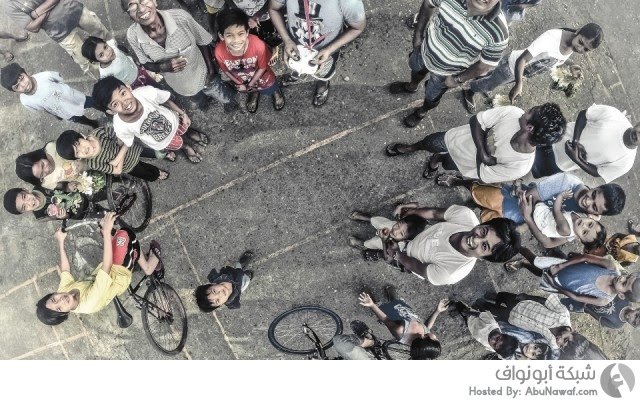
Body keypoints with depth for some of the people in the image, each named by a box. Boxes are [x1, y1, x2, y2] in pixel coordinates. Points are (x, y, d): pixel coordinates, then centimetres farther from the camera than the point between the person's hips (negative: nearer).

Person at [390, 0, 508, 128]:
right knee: (416, 69, 33)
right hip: (424, 51, 3)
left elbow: (484, 66, -19)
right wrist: (418, 34, -4)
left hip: (445, 73, -2)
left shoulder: (498, 33, -35)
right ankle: (412, 86, 70)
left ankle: (422, 112, 60)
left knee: (431, 98, 23)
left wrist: (457, 80, -10)